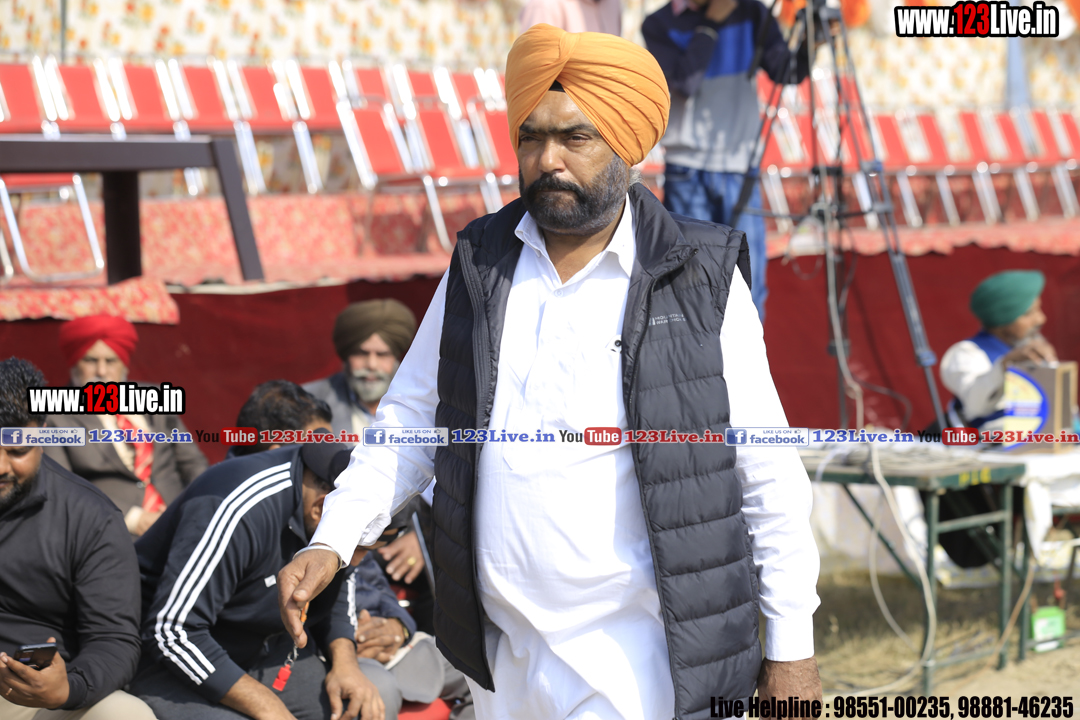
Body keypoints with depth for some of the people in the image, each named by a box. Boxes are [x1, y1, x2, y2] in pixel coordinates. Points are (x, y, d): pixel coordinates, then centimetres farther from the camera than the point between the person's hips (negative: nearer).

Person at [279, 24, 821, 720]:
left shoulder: (700, 282, -6)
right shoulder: (480, 265, 6)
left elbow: (770, 477, -4)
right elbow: (413, 417, 13)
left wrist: (793, 647, -4)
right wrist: (332, 542, 0)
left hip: (637, 662, -5)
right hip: (503, 655, 5)